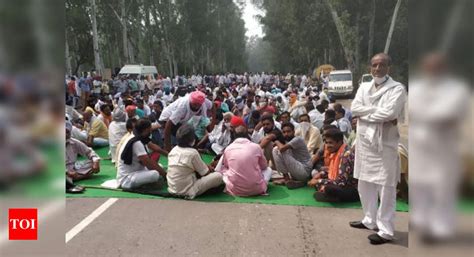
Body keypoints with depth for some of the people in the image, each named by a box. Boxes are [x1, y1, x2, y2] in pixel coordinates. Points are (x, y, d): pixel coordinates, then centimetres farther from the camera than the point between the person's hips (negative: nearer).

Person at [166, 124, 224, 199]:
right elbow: (205, 173, -6)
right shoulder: (193, 153, -18)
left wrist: (207, 167, 13)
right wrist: (210, 169, 15)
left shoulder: (173, 150, 3)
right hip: (187, 192, -8)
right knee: (219, 176, -9)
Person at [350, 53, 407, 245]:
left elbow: (390, 112, -20)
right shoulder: (364, 88, 12)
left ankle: (386, 230, 7)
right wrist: (379, 113, -12)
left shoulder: (397, 89, -5)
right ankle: (370, 220, 31)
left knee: (386, 187, -2)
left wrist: (366, 113, -8)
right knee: (365, 183, 15)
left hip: (385, 143, -6)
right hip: (364, 141, 6)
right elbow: (354, 108, -3)